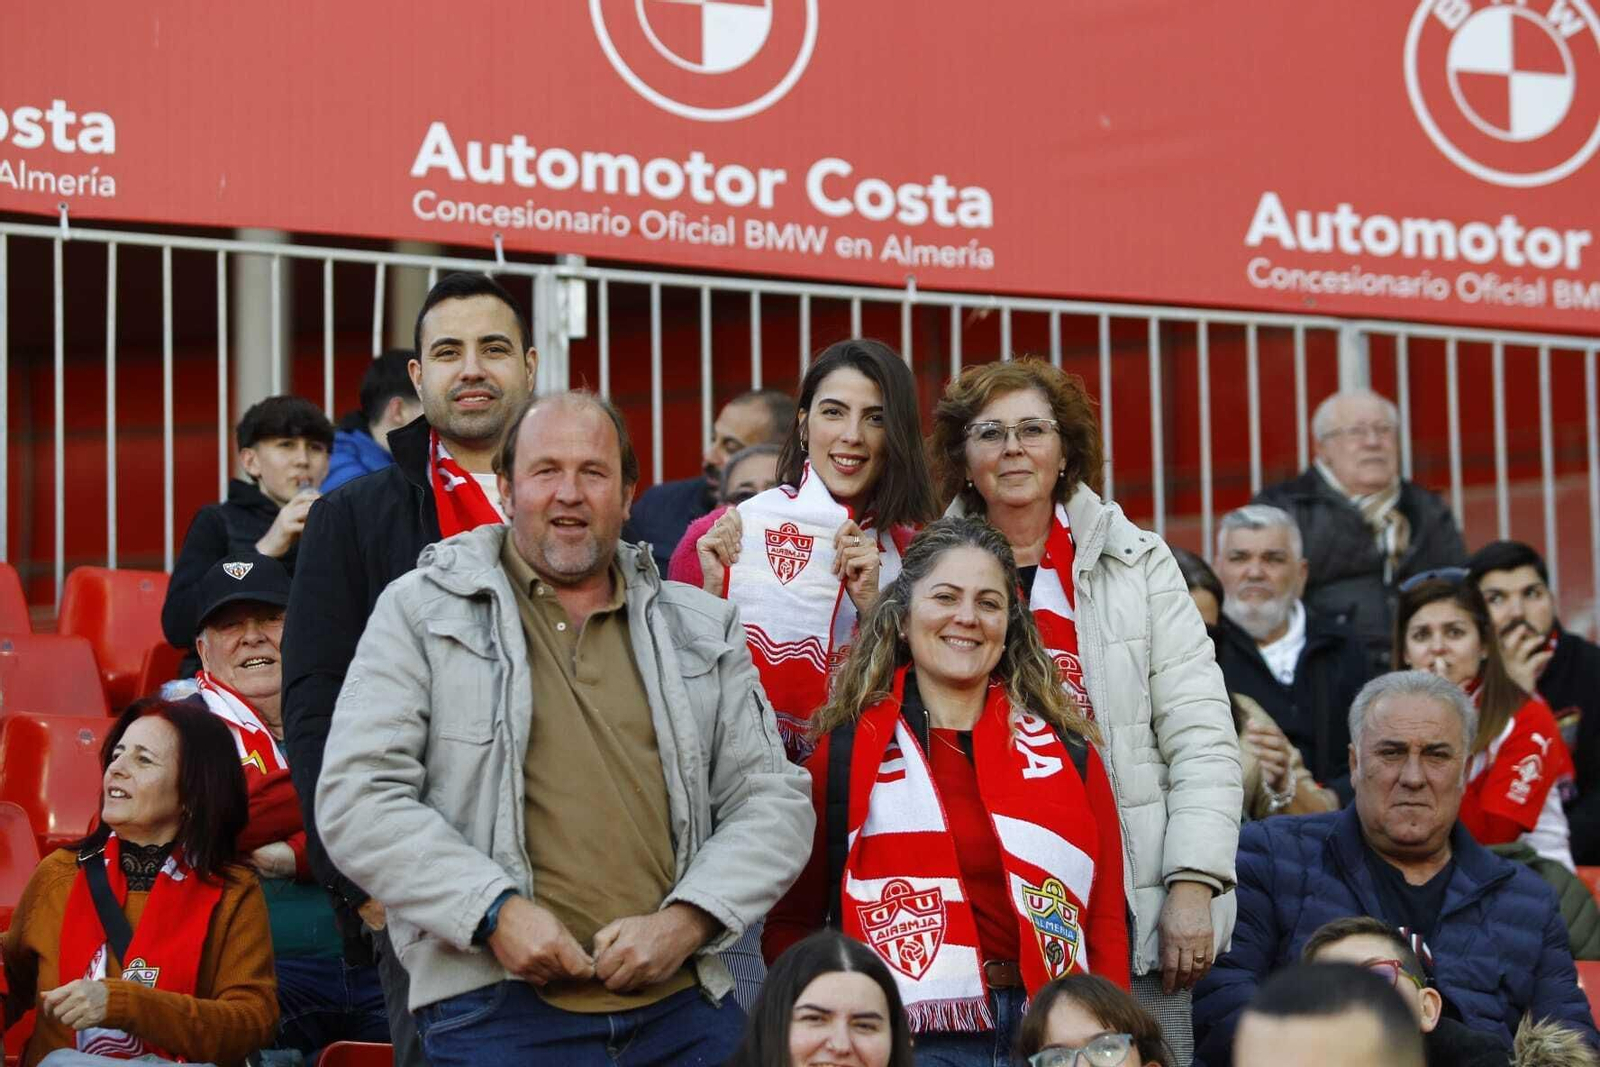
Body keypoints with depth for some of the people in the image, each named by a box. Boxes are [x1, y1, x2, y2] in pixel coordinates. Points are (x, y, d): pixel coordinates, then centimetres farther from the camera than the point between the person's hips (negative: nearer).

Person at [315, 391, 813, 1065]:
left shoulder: (699, 627, 15)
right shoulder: (422, 610, 5)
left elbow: (771, 797, 11)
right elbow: (358, 795, -2)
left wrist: (684, 922, -6)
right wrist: (496, 912, -13)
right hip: (498, 1003, -3)